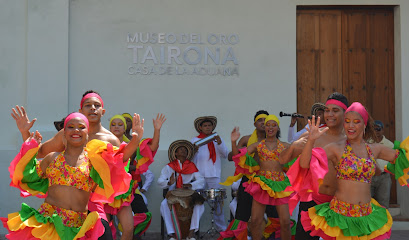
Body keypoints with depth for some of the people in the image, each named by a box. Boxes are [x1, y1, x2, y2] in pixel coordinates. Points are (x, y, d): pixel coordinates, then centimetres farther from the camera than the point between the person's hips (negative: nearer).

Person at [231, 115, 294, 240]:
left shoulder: (285, 146, 9)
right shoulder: (258, 145, 8)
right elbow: (238, 155, 2)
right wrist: (234, 142, -14)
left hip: (280, 184, 0)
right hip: (261, 183, 0)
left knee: (285, 222, -4)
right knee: (255, 221, -1)